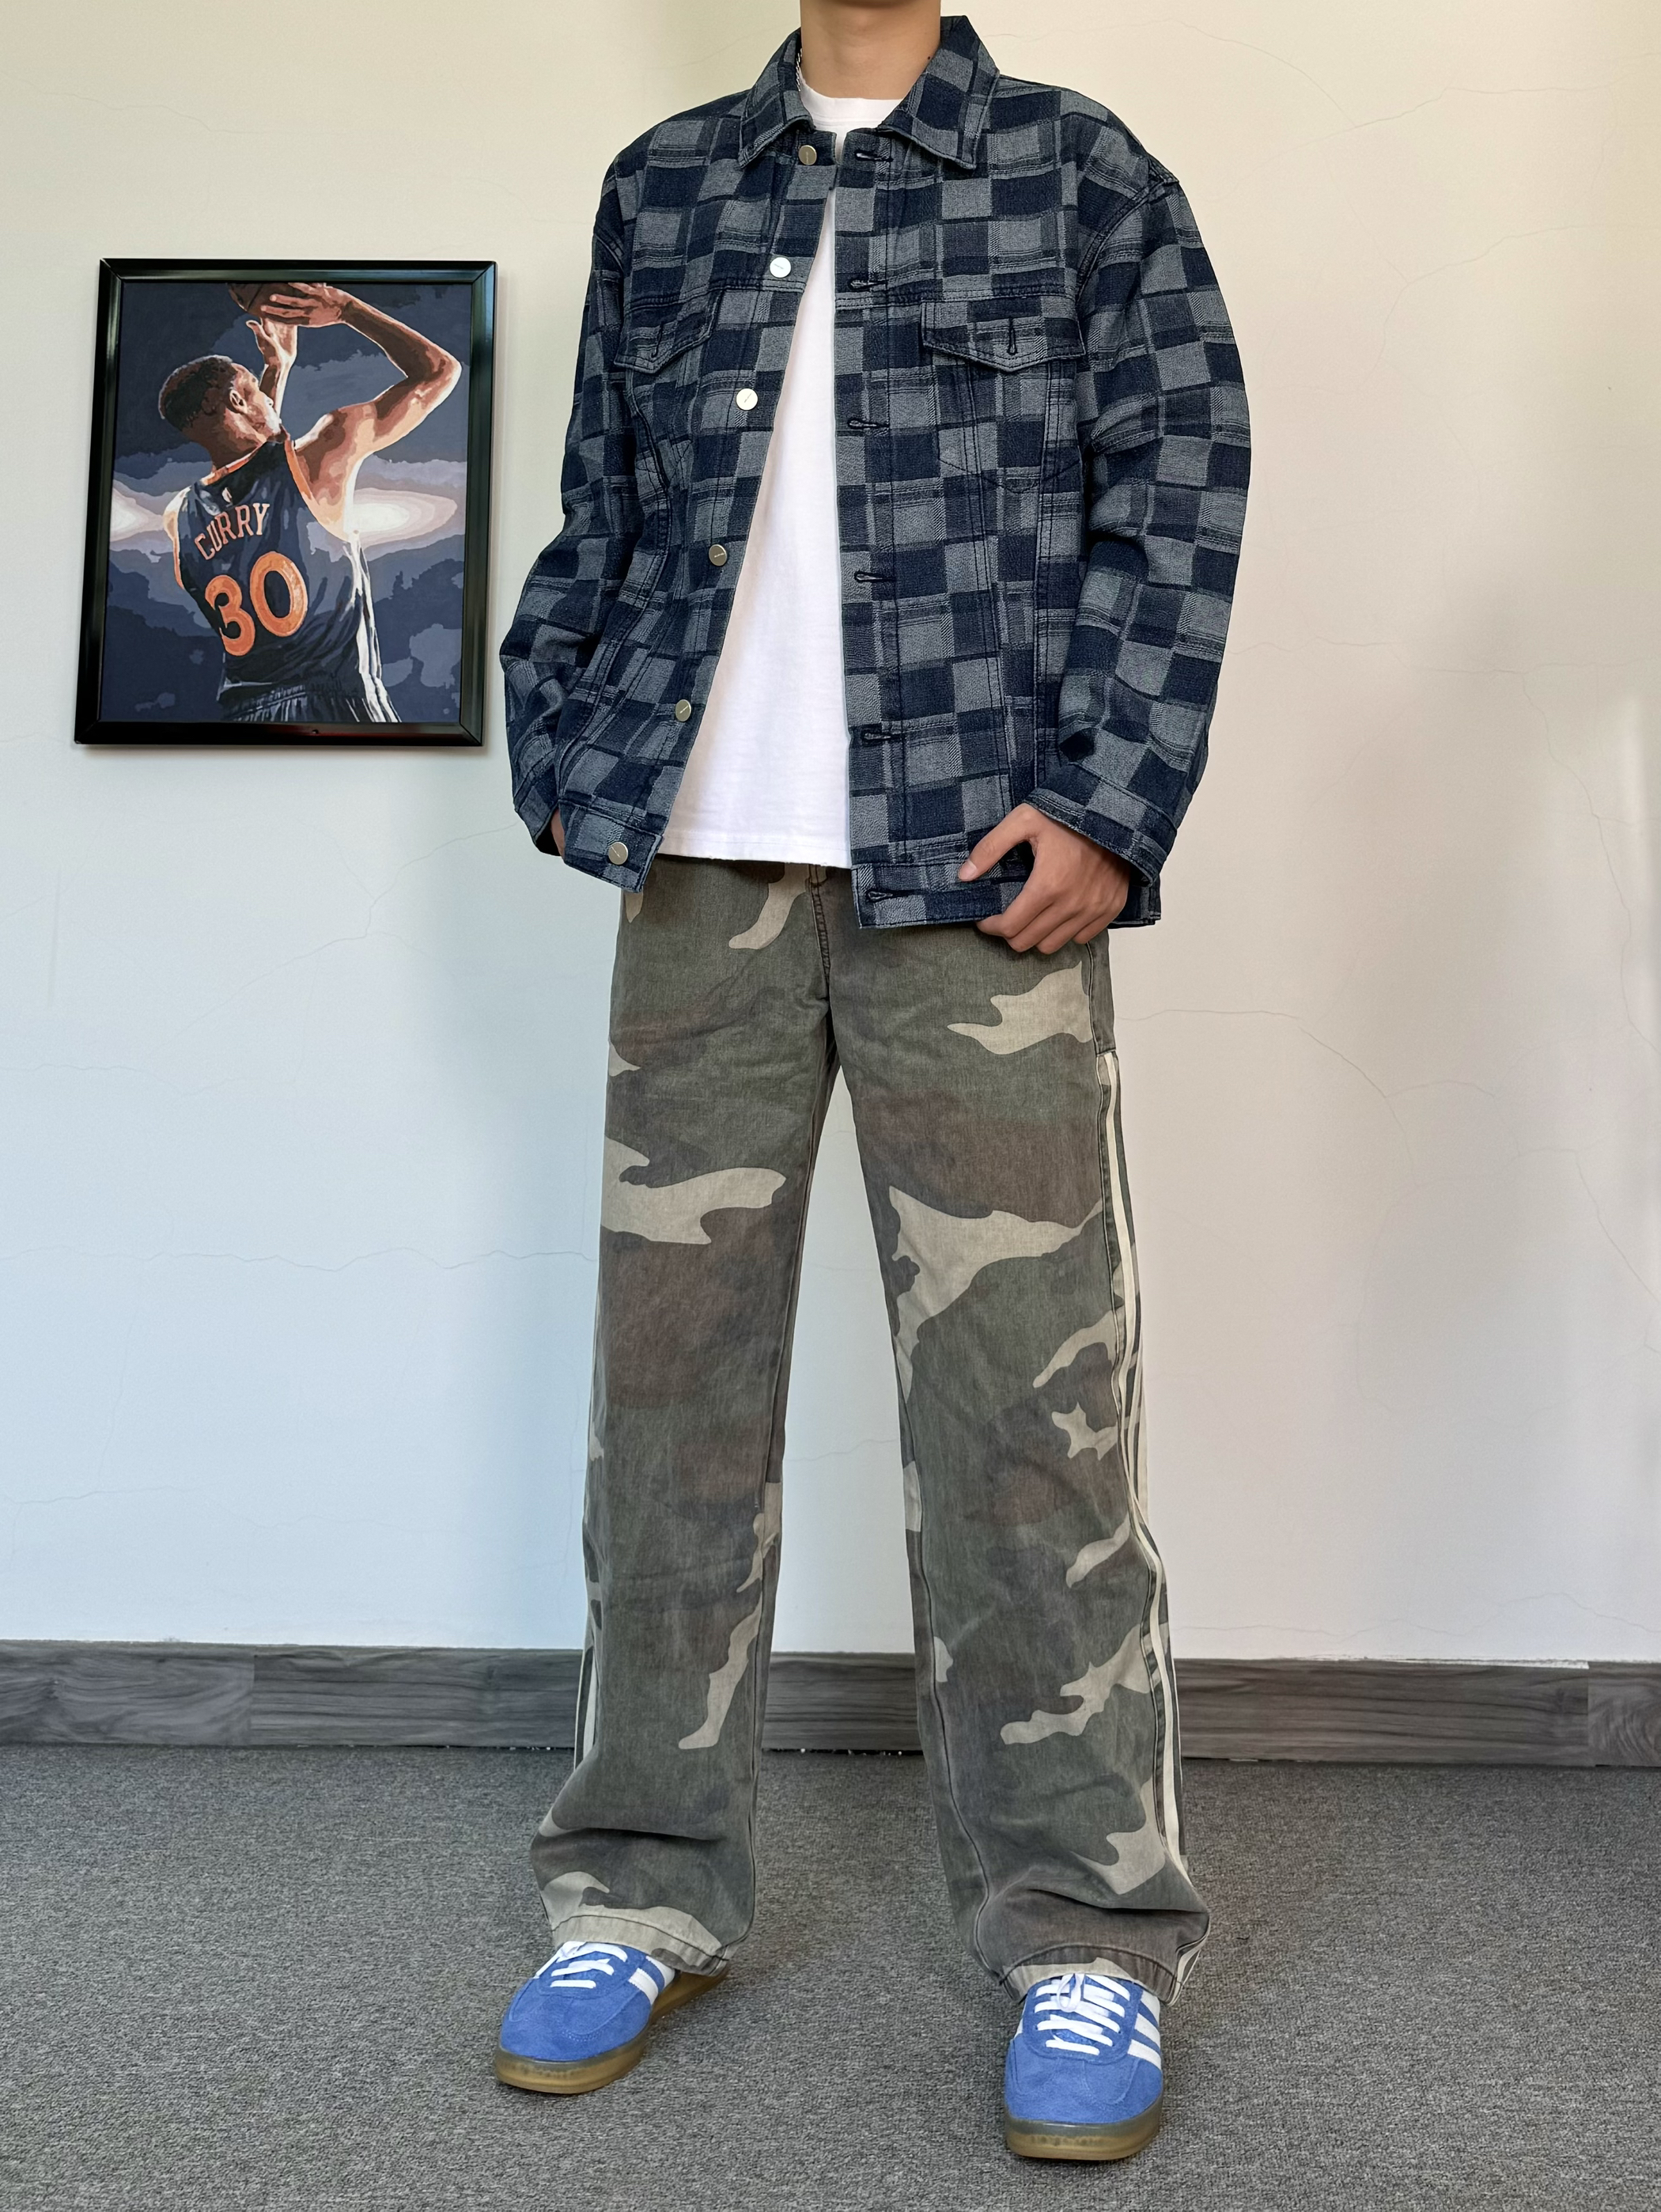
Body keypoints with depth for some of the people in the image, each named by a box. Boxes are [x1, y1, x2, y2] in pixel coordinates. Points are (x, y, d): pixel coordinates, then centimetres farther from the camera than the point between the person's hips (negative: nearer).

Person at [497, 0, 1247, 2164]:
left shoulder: (1083, 174, 12)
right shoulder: (663, 186, 21)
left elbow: (1176, 501, 3)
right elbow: (599, 505, 20)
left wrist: (1107, 805, -9)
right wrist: (563, 757, 7)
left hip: (973, 866, -3)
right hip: (702, 867, 3)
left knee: (1024, 1382, -6)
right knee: (673, 1364, 3)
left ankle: (1087, 1934, 7)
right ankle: (647, 1889, 16)